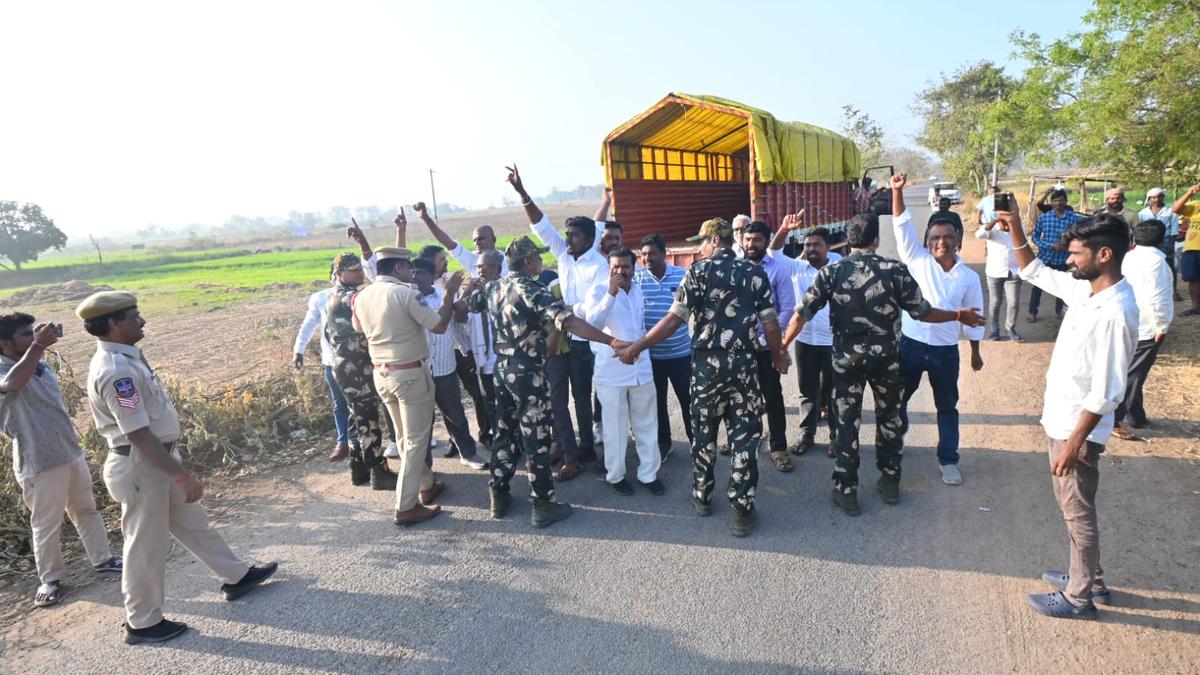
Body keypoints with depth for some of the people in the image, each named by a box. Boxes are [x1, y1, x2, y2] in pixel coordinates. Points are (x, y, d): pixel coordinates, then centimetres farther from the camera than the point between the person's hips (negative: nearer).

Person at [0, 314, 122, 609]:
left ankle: (102, 559, 34)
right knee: (46, 524, 7)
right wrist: (38, 345, -39)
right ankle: (50, 579, 23)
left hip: (71, 453, 8)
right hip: (39, 463, -8)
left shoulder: (42, 365, 8)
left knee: (87, 510, 19)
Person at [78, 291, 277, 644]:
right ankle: (142, 623, 24)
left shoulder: (126, 358, 6)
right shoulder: (115, 371, -26)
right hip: (140, 467, -10)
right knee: (146, 545, 6)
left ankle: (235, 575, 35)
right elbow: (138, 434, -28)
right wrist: (184, 476, -25)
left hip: (159, 458, 10)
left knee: (192, 522, 20)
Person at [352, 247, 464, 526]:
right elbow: (439, 326, -14)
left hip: (381, 374, 7)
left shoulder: (360, 297, 3)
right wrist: (450, 293, -3)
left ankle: (426, 485, 34)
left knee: (405, 435, 20)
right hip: (411, 373, -7)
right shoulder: (405, 293, -17)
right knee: (416, 439, 1)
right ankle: (405, 507, 3)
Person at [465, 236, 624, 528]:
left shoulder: (493, 287, 5)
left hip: (503, 370, 8)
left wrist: (477, 287, 47)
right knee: (536, 438, 1)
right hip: (528, 374, -7)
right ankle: (543, 504, 11)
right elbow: (568, 321, -30)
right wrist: (612, 341, -35)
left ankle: (499, 495, 27)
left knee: (505, 433, 17)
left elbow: (469, 304, 25)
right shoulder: (531, 290, -18)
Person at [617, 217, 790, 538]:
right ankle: (742, 510, 7)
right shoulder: (755, 273, 4)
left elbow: (674, 319, -11)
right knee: (745, 436, 6)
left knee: (703, 432, 15)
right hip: (745, 365, 2)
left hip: (707, 365, -1)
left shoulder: (700, 271, -4)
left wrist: (636, 347, -5)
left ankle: (702, 496, 30)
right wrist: (778, 355, 18)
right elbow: (770, 322, 1)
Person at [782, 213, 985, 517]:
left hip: (847, 358, 0)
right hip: (885, 356, 0)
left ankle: (846, 491, 17)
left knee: (846, 422, 9)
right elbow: (922, 312, -5)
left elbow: (801, 315, -8)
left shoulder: (830, 272, -8)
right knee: (890, 418, 20)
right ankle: (890, 482, 32)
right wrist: (959, 315, 11)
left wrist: (782, 347, 5)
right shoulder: (895, 270, -10)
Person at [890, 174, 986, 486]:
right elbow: (903, 227, -11)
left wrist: (975, 351, 13)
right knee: (897, 399, 14)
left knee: (947, 406, 11)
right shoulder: (917, 261, -2)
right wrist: (897, 191, -22)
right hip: (910, 344, 0)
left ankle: (948, 460, 25)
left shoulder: (969, 277, 1)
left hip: (946, 350, 1)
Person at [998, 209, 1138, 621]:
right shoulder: (1083, 289, -1)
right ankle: (1088, 580, 40)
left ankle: (1079, 598, 26)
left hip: (1077, 428, -9)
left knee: (1078, 513, 8)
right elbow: (1035, 273, 17)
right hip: (1059, 420, 9)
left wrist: (1074, 444, -21)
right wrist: (1016, 230, 4)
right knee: (1072, 507, 22)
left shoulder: (1115, 313, -27)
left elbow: (1105, 393, -25)